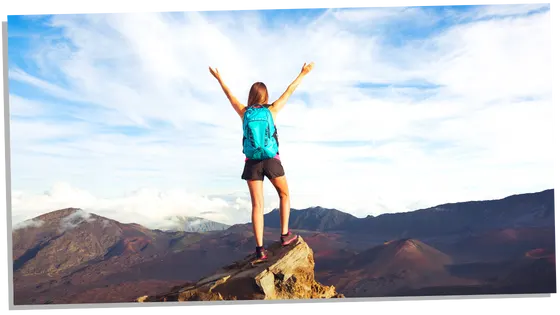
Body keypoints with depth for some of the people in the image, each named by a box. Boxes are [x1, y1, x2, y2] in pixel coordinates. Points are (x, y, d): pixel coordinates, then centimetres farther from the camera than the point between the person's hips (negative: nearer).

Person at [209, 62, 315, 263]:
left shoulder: (244, 112, 1)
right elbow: (289, 92, 8)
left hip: (252, 163, 1)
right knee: (284, 195, 21)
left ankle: (260, 250, -6)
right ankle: (285, 235, 13)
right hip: (271, 161, -1)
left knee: (257, 205, 0)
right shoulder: (271, 110, -2)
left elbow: (229, 95, 17)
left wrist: (219, 78, 33)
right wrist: (302, 74, 20)